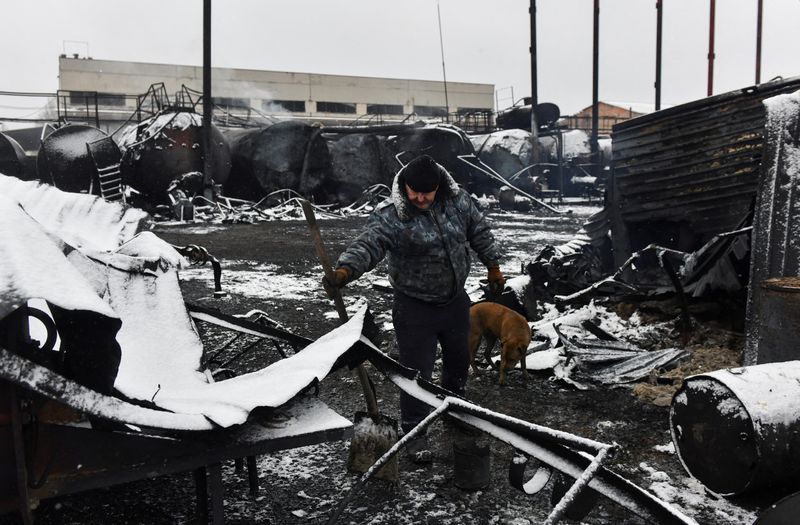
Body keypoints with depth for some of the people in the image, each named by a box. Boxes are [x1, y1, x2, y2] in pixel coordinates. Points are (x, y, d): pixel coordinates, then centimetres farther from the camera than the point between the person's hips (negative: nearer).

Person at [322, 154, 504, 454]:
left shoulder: (458, 200, -8)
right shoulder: (390, 216, -23)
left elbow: (480, 232, 7)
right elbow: (367, 246, -36)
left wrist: (493, 267, 11)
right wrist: (344, 270, -54)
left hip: (456, 301, 6)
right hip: (414, 308, -5)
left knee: (459, 360, 26)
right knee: (417, 373, -1)